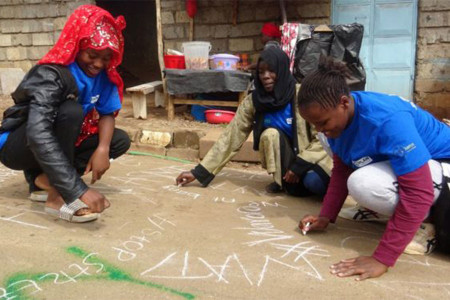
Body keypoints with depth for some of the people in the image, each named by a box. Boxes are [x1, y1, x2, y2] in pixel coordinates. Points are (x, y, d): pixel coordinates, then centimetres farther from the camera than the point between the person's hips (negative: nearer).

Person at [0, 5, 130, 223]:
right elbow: (38, 135, -43)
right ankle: (58, 196, -26)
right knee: (71, 111, -33)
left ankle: (44, 177, -11)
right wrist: (79, 190, -52)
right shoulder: (51, 75, -31)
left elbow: (107, 113, -6)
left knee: (120, 140, -9)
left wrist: (103, 148, -29)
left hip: (58, 143, 7)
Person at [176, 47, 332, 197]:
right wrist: (199, 172, -16)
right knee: (270, 134, -27)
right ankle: (283, 181, -6)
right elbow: (230, 137, -12)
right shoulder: (252, 101, -11)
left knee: (313, 181, -36)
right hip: (287, 157, 4)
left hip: (309, 157, -4)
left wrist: (299, 165, -24)